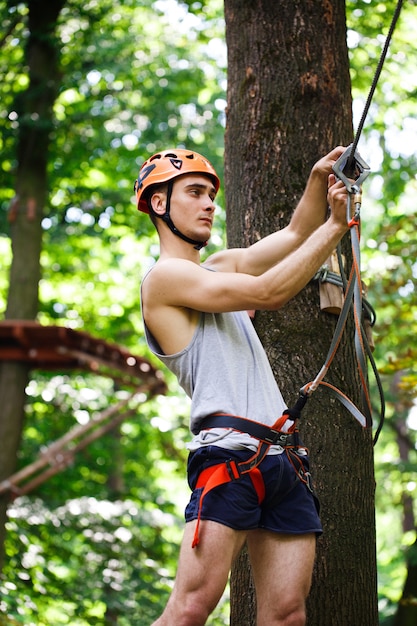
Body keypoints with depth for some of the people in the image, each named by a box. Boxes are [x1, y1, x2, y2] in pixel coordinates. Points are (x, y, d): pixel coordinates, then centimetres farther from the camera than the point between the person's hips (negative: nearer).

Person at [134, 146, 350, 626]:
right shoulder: (164, 277, 0)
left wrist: (318, 180, 7)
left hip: (284, 458, 8)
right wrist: (336, 224, -6)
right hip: (230, 455, -8)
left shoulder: (221, 267, 26)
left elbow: (295, 235, 26)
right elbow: (267, 293, -9)